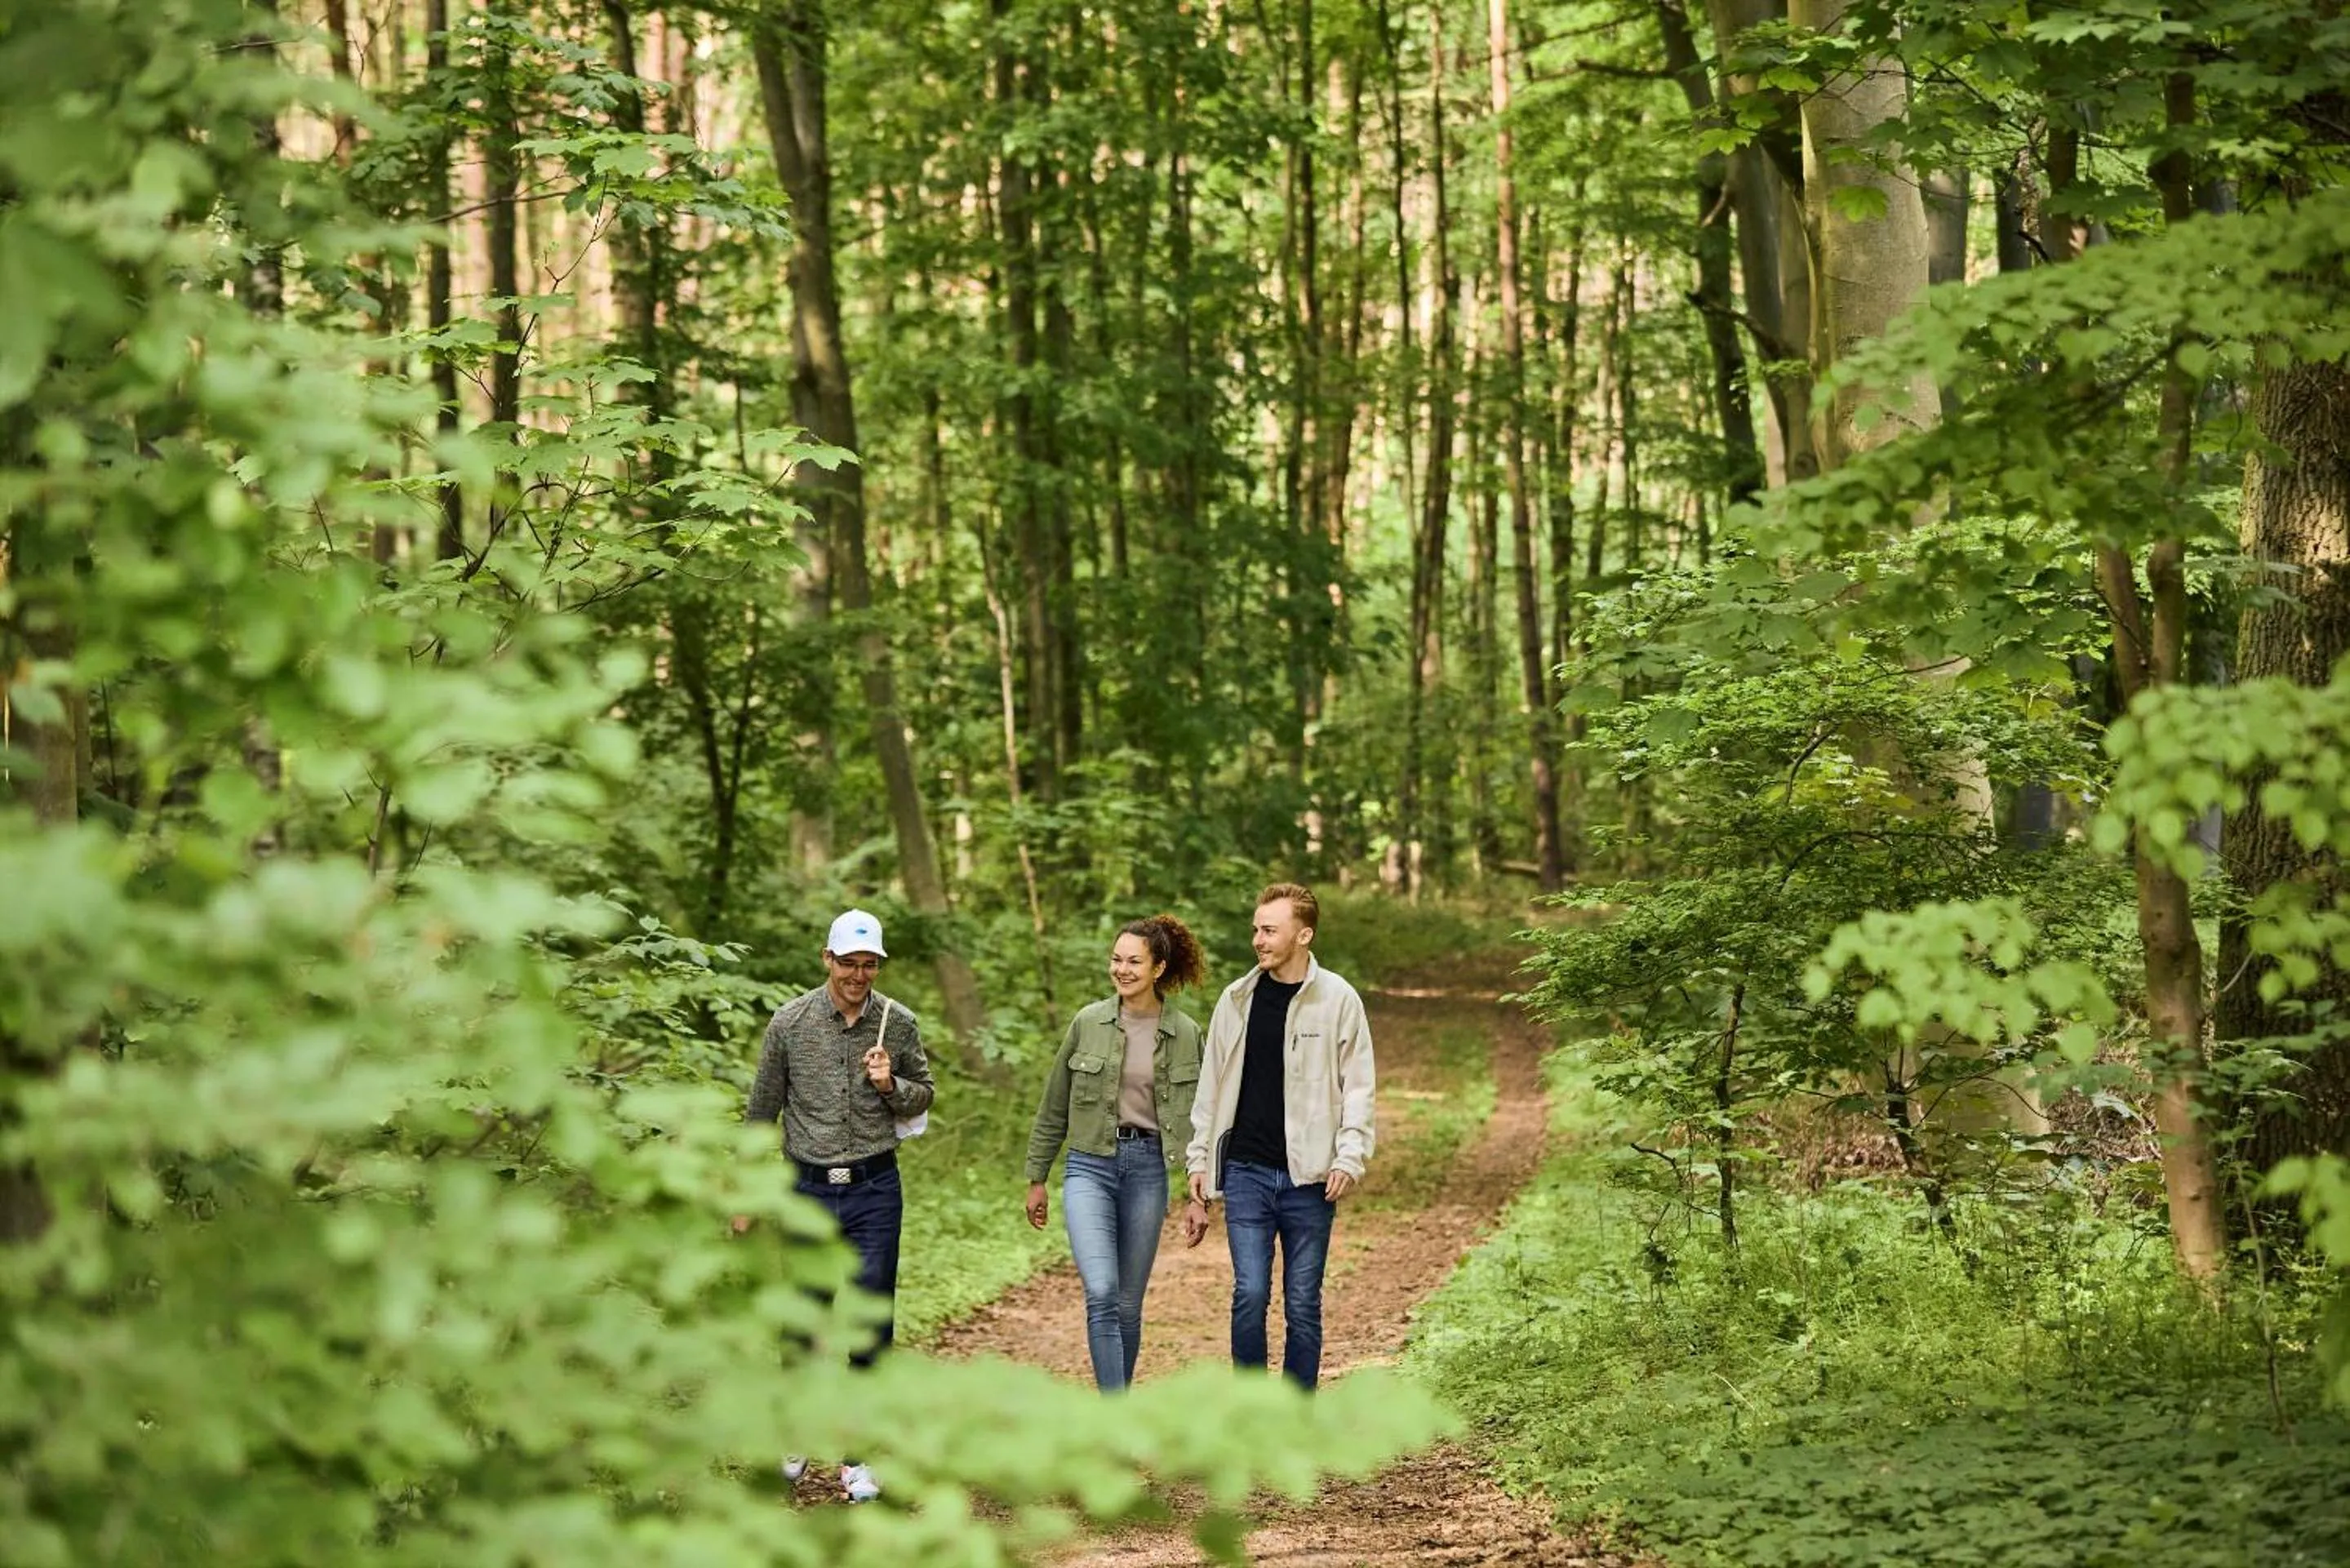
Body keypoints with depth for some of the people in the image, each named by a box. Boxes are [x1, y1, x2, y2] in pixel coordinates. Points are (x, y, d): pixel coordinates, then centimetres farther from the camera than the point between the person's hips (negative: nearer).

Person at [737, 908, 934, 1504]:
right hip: (809, 1188, 0)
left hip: (876, 1191, 0)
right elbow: (762, 1111, 5)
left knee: (873, 1324, -1)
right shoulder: (790, 1023, -2)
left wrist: (891, 1085, -11)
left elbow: (924, 1096, 11)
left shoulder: (898, 1024, 0)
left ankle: (859, 1456, 7)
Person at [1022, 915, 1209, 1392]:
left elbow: (1199, 1120, 8)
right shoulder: (1088, 1023, 1)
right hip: (1090, 1167, -1)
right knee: (1101, 1293, -17)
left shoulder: (1186, 1034, 3)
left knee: (1128, 1303, 8)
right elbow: (1053, 1107, 9)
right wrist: (1037, 1179, 11)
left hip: (1148, 1170, 1)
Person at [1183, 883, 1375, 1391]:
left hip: (1309, 1178, -1)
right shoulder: (1237, 1000, 7)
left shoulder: (1338, 1000, -1)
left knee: (1303, 1303, 5)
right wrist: (1199, 1162, 10)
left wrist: (1350, 1158, -12)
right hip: (1246, 1172, 1)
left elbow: (1358, 1087, 0)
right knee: (1250, 1293, -8)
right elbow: (1212, 1088, 13)